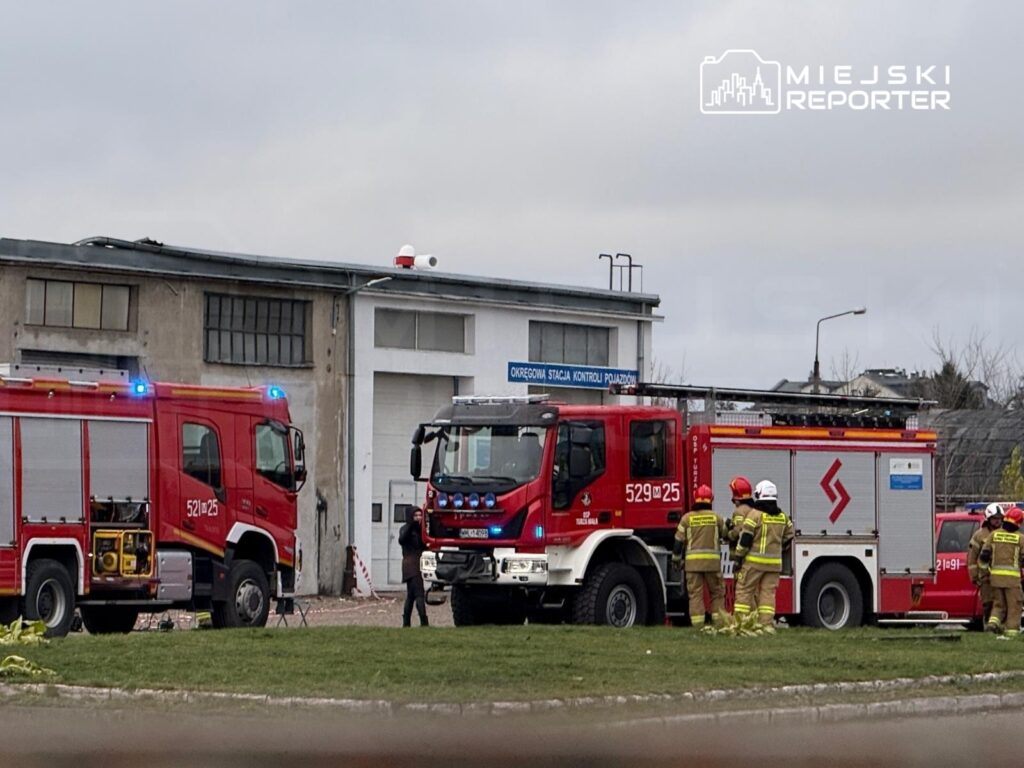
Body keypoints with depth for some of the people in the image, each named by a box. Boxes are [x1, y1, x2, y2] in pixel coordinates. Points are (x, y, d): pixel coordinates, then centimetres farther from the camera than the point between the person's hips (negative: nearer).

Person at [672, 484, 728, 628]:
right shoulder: (716, 517, 3)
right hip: (712, 561, 0)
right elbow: (726, 535, 17)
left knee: (695, 593, 1)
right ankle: (719, 621, 5)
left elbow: (679, 541, 2)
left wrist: (676, 559, 11)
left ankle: (698, 625, -4)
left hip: (693, 561, 0)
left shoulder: (687, 518, 1)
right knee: (717, 592, 11)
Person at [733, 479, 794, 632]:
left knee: (744, 590, 1)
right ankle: (767, 623, 0)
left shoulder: (755, 514, -9)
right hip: (774, 562, 5)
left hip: (754, 561, -5)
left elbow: (745, 538, -11)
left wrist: (739, 556, -3)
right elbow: (788, 538, 16)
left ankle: (741, 621, -3)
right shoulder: (783, 517, 8)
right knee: (768, 592, 7)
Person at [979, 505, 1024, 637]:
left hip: (995, 575, 4)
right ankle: (1012, 630, -1)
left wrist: (984, 569, 19)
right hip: (1012, 576, -4)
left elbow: (984, 555, 6)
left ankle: (993, 622, -7)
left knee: (998, 604, 14)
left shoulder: (994, 535, 6)